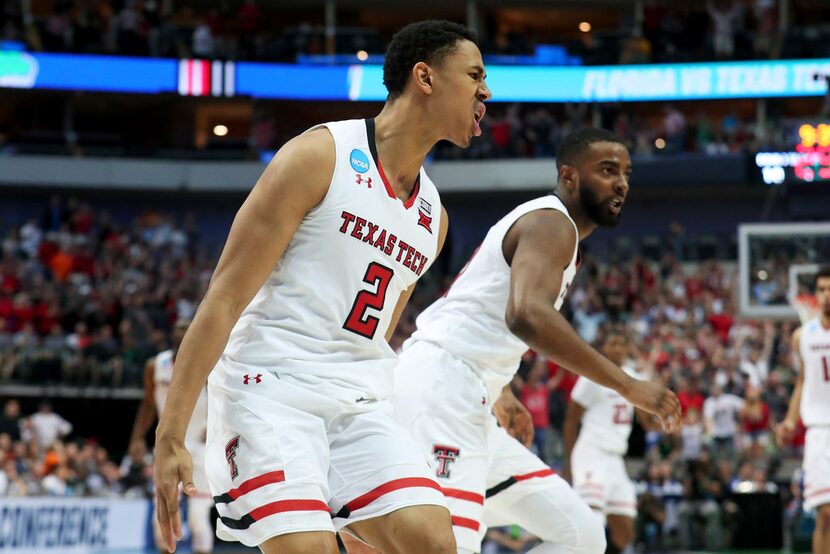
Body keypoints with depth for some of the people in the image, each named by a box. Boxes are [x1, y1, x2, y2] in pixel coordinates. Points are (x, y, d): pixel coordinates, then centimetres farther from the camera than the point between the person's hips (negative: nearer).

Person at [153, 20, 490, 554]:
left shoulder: (433, 217, 15)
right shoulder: (320, 156, -6)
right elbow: (225, 299, -11)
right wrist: (171, 436, -17)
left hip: (360, 405, 7)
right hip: (270, 389, -7)